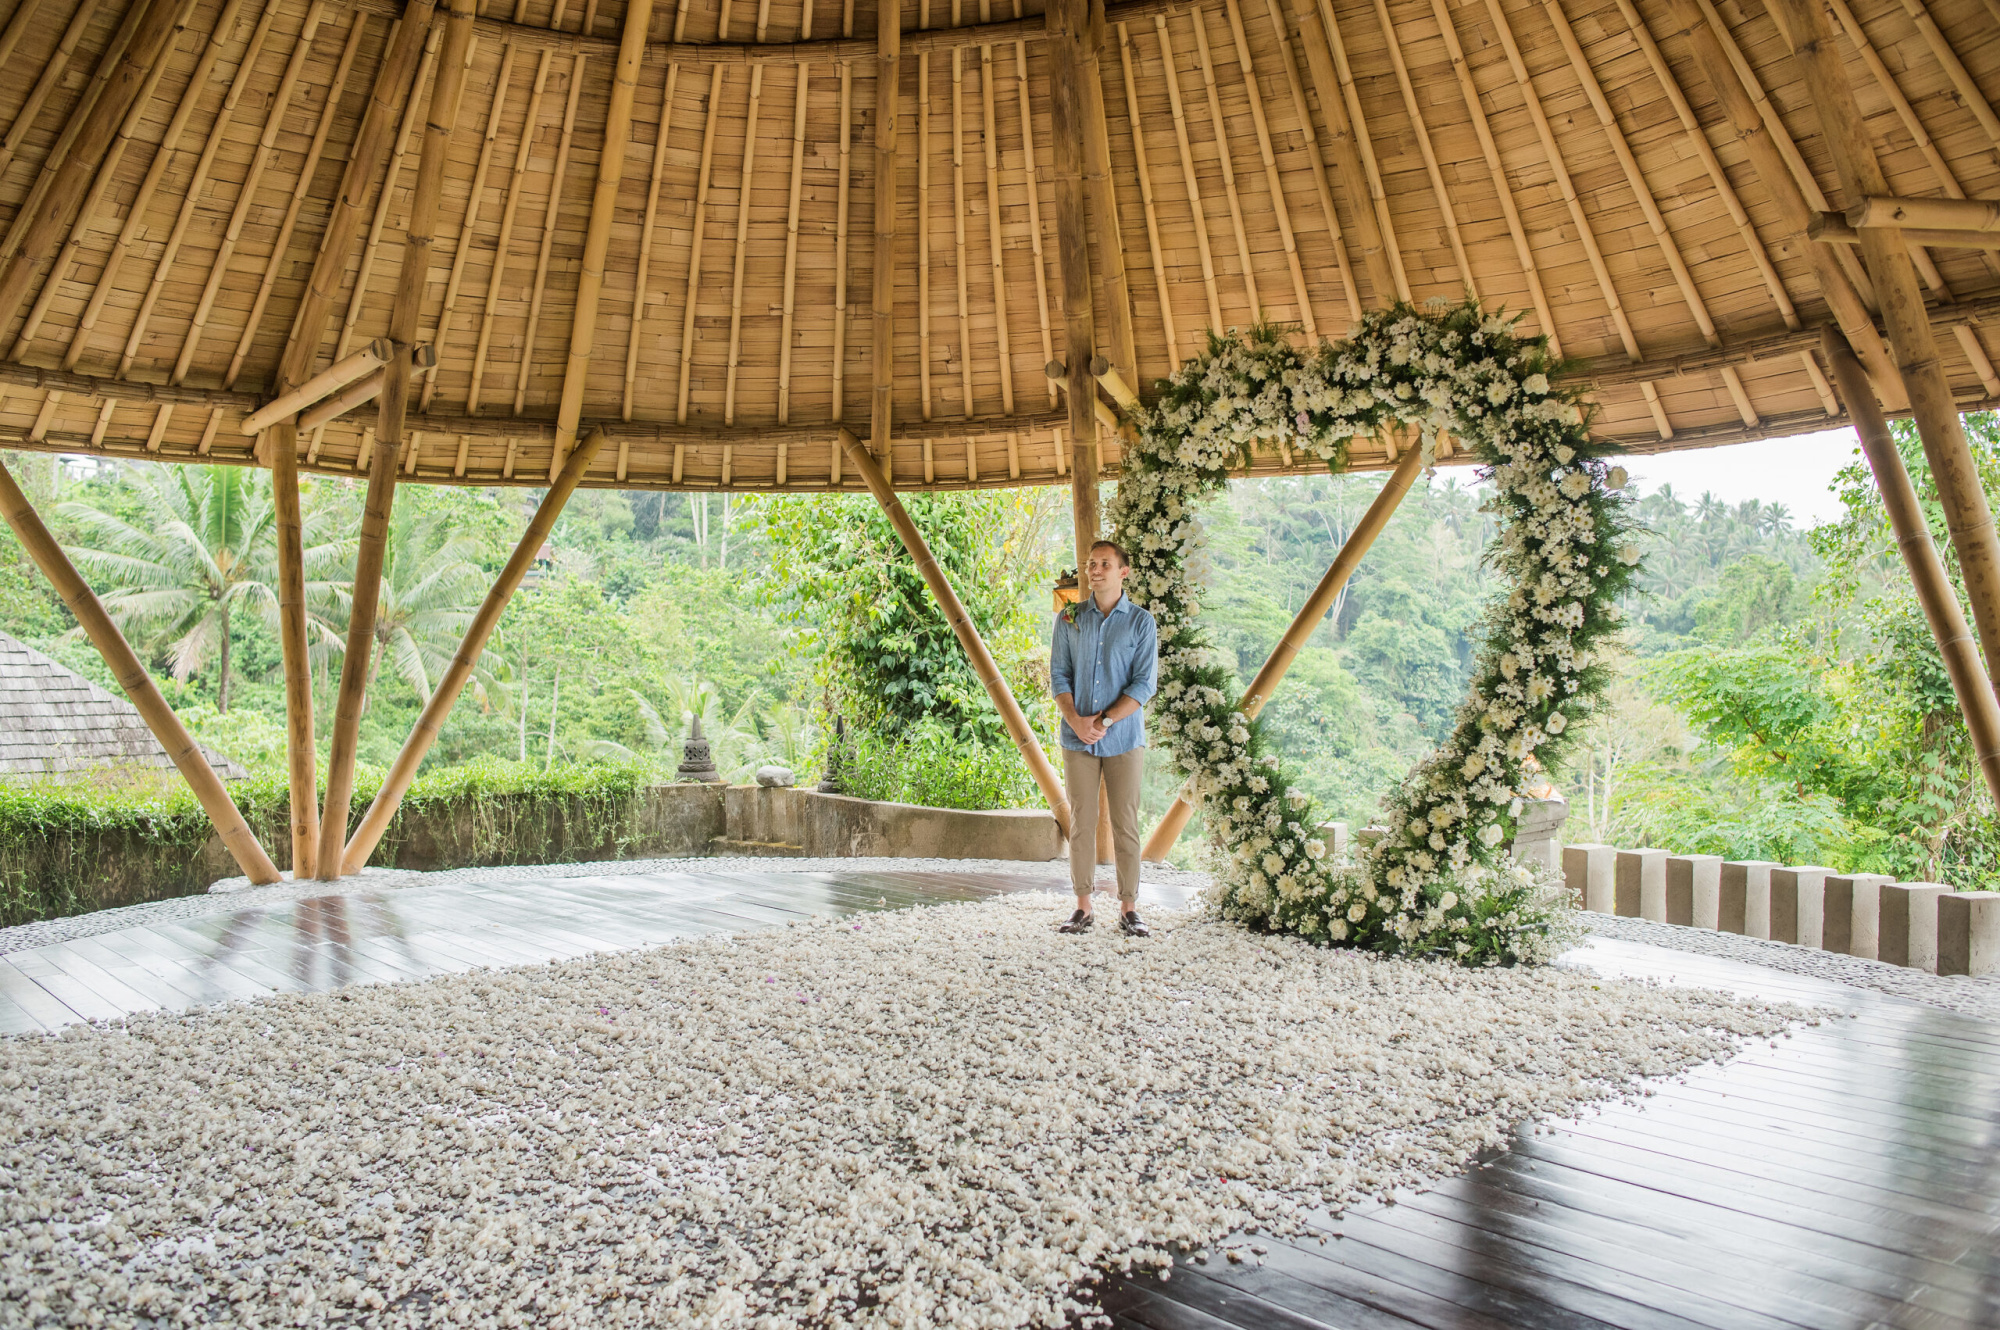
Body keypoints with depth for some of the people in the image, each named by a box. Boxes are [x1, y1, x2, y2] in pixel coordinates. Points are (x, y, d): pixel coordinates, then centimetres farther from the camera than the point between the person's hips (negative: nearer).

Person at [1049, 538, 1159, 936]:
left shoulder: (1141, 622, 1)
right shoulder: (1069, 618, 7)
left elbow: (1145, 682, -5)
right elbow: (1058, 675, 5)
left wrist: (1106, 720, -14)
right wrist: (1075, 720, -10)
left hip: (1124, 739, -2)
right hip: (1077, 738, 2)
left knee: (1126, 823, 2)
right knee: (1081, 822, 4)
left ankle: (1128, 908, 10)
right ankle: (1083, 906, 12)